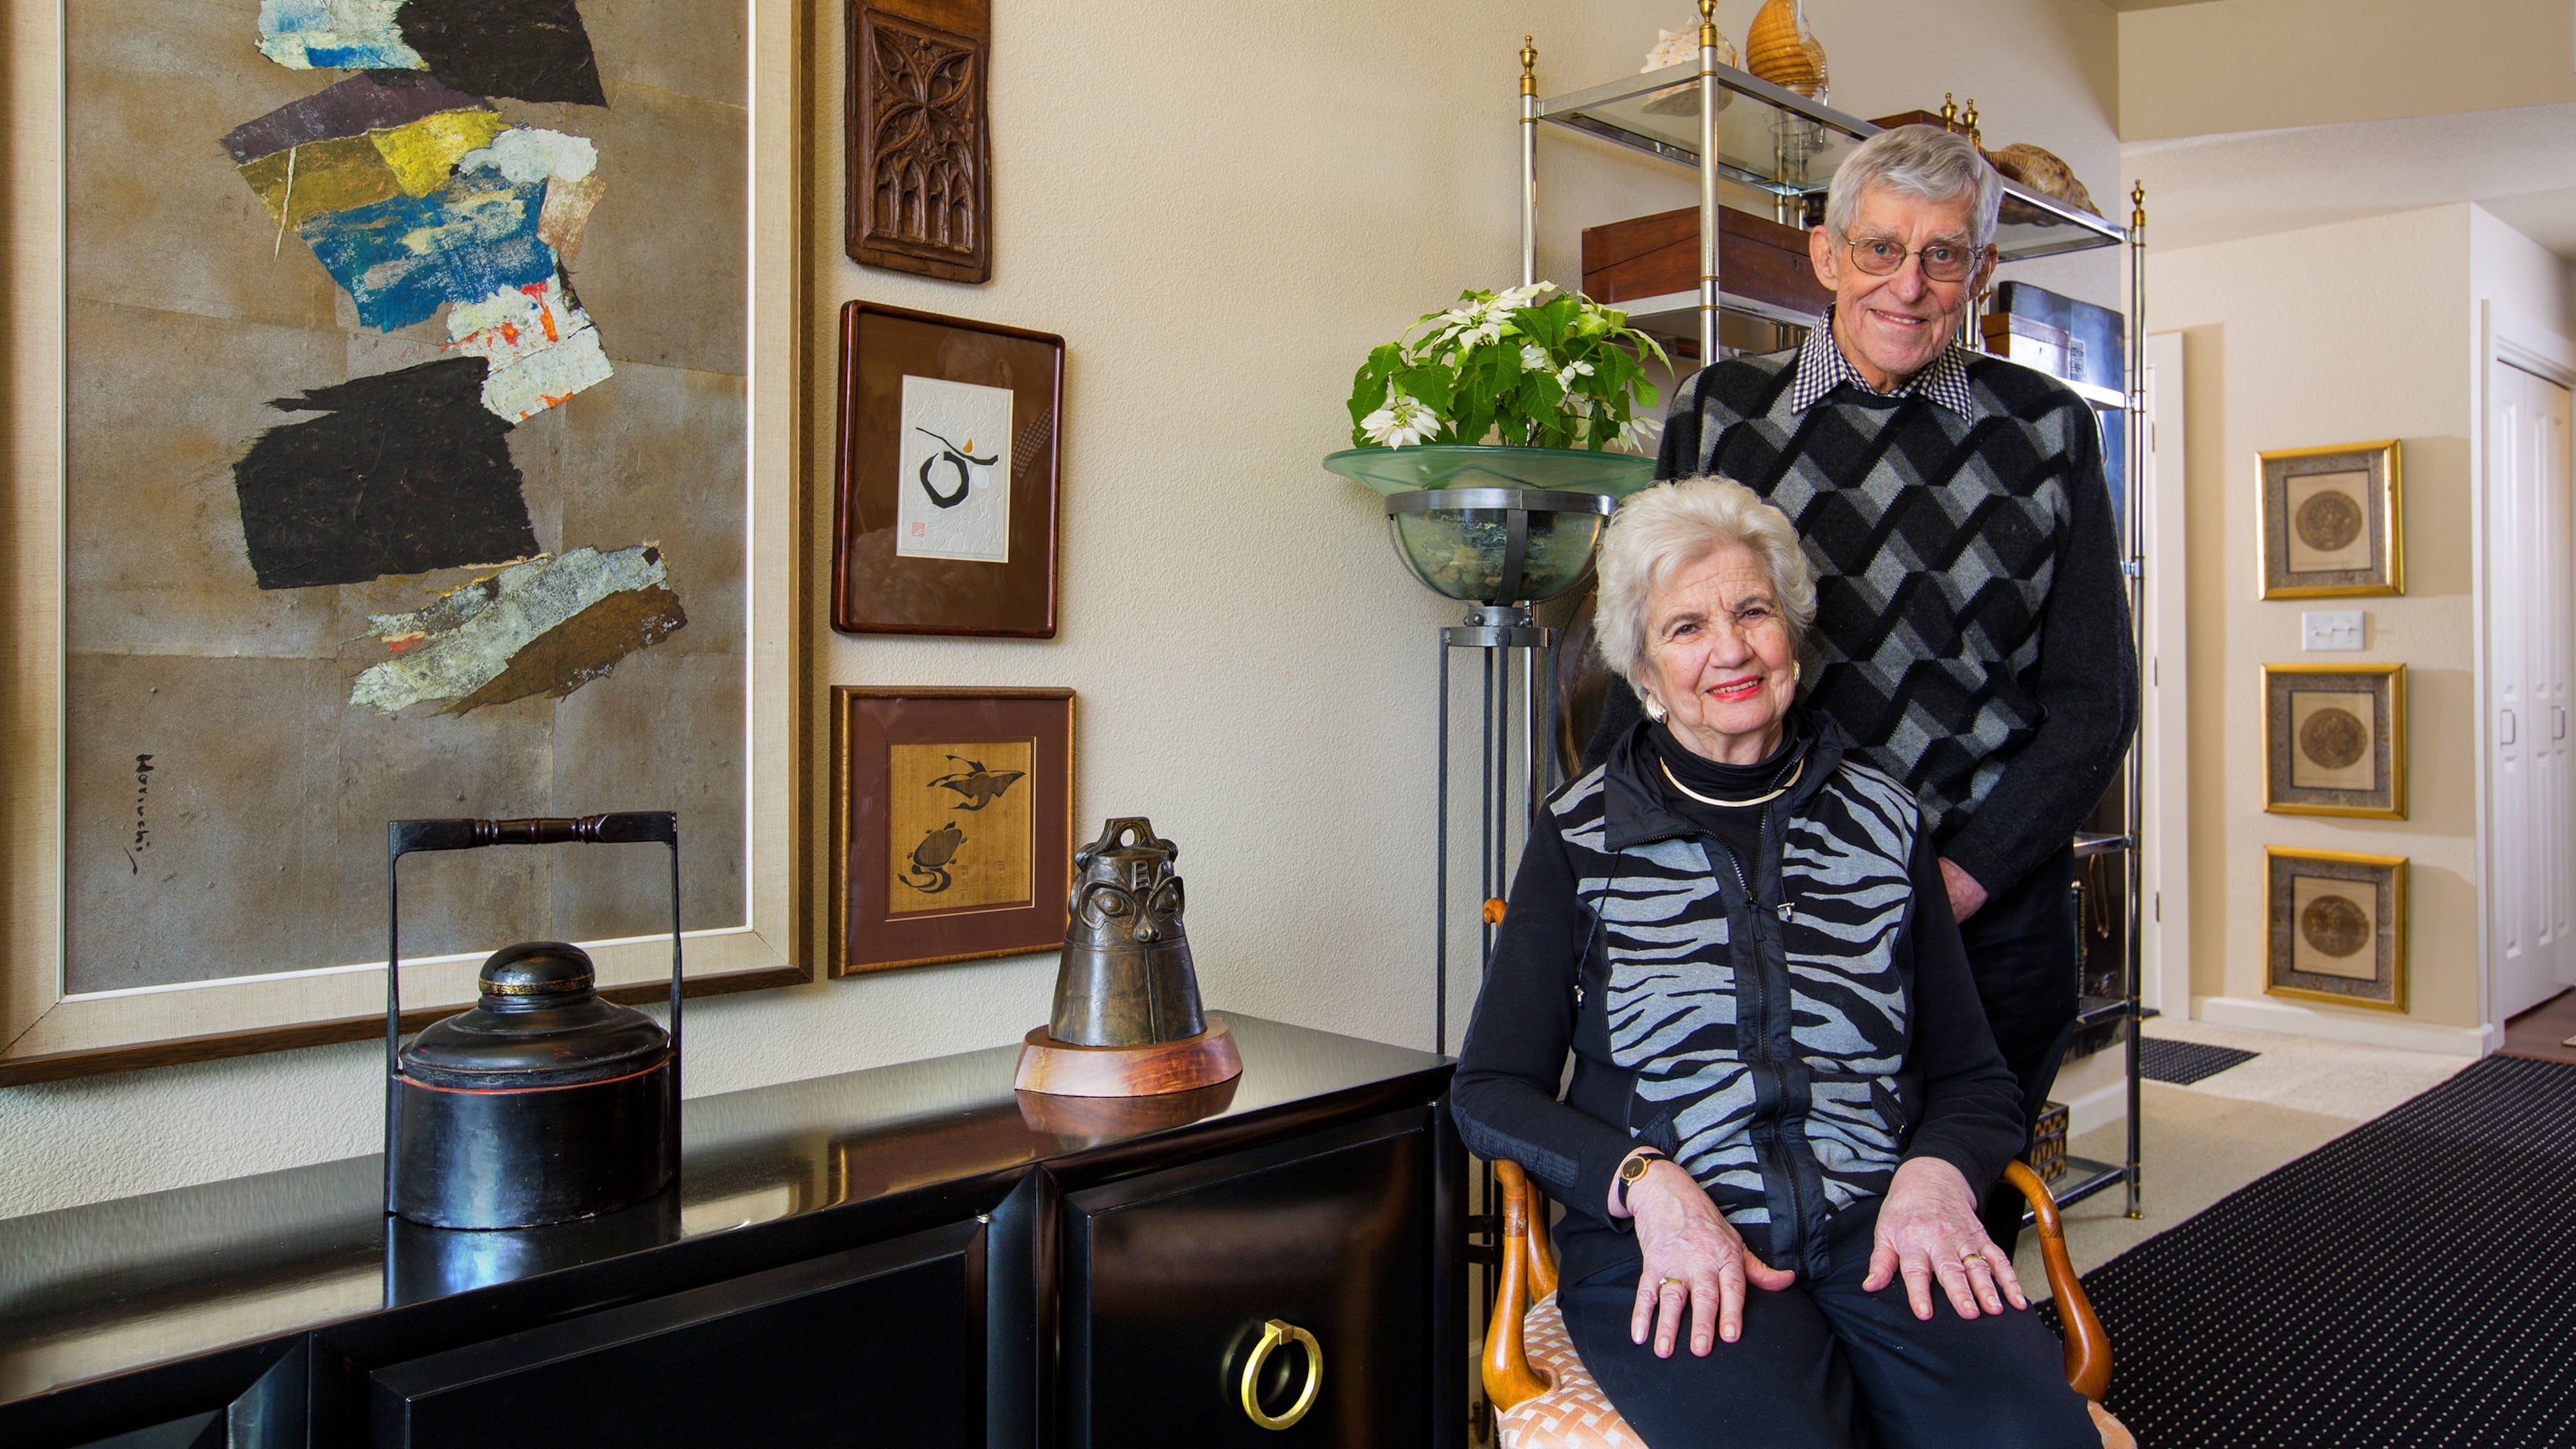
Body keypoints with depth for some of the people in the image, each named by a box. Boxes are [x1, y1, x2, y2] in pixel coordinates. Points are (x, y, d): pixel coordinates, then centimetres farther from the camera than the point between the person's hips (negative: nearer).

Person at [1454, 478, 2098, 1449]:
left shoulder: (1886, 823, 13)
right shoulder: (1580, 839, 5)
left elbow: (1973, 1079, 16)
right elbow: (1490, 1090, 3)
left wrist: (1936, 1176, -7)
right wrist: (1648, 1183, -14)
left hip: (1876, 1225, 2)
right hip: (1663, 1252, -2)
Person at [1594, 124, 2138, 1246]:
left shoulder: (2047, 430, 4)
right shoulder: (1722, 414, 3)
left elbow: (2094, 698, 3)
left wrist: (1958, 881, -8)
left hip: (1993, 911, 1)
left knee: (1967, 1232, 11)